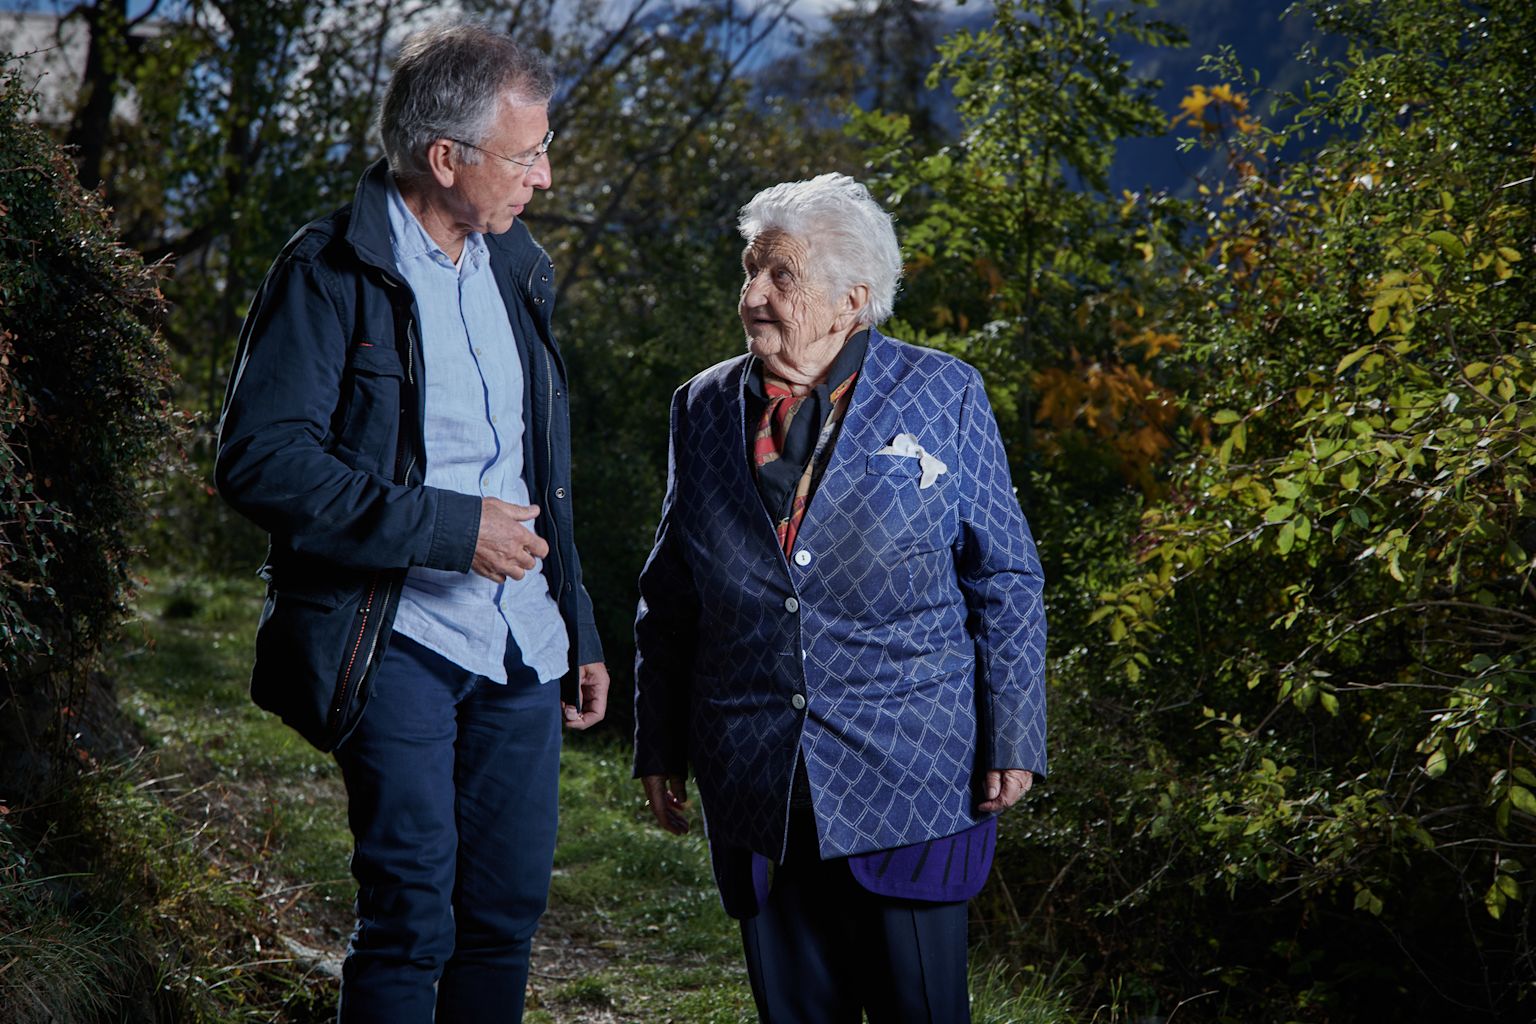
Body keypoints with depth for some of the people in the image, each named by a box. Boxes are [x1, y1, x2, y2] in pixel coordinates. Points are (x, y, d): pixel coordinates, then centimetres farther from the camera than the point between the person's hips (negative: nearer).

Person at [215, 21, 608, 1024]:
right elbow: (260, 459, -19)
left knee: (509, 906, 9)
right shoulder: (332, 273, -10)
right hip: (398, 644, -7)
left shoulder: (518, 268, 13)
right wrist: (450, 526, -21)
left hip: (522, 644, 7)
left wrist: (581, 630, 20)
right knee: (412, 914, -7)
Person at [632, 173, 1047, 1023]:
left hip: (907, 781, -3)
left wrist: (1012, 742, -2)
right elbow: (667, 599, 14)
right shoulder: (705, 408, 9)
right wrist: (658, 749, 11)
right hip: (755, 790, 3)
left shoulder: (941, 396, 0)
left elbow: (1005, 583, 2)